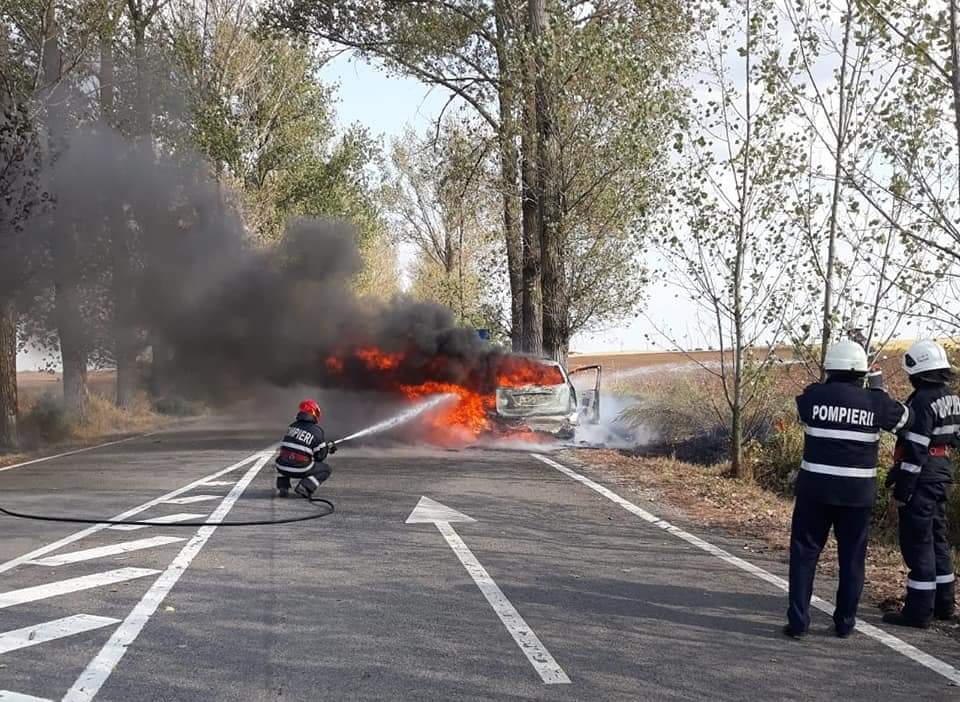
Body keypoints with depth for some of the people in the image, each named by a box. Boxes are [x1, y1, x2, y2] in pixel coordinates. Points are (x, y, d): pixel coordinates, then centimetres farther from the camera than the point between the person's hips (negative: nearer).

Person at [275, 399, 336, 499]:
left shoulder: (291, 426, 12)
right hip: (300, 470, -5)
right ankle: (304, 488, -3)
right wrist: (328, 449, 23)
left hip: (283, 468, 5)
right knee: (326, 469, 17)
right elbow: (320, 456, 0)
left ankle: (282, 486, 18)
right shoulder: (316, 431, -4)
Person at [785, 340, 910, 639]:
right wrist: (878, 388, 23)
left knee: (804, 552, 8)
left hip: (816, 487, -1)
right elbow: (902, 417, 14)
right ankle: (845, 623, 20)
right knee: (852, 557, 13)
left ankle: (798, 621, 6)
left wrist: (829, 383, 19)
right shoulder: (875, 402, -5)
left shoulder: (813, 396, -9)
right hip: (858, 491, 1)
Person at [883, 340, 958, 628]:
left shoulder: (922, 401, -19)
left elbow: (915, 450, -21)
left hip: (923, 479, -9)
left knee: (918, 543, -3)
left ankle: (919, 611, 1)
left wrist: (902, 490, -17)